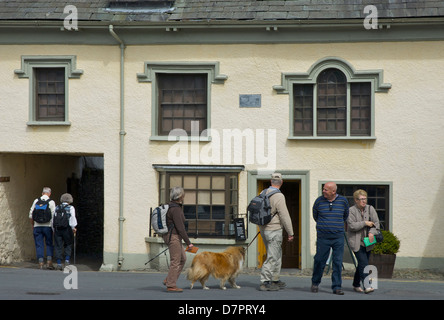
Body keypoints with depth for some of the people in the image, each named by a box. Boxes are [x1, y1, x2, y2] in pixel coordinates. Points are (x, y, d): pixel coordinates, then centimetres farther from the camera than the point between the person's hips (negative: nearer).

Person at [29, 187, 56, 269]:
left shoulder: (36, 201, 6)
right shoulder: (51, 202, -2)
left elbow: (31, 215, 7)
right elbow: (53, 215, -5)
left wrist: (32, 225, 18)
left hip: (37, 226, 2)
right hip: (48, 226, -2)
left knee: (39, 244, 5)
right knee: (49, 244, 10)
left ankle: (40, 262, 2)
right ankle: (49, 261, 2)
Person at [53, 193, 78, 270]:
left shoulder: (57, 208, 12)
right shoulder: (71, 208, 2)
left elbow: (53, 219, 9)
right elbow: (72, 218, -7)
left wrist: (54, 228, 13)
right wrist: (73, 228, 1)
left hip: (57, 229, 3)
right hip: (67, 229, -3)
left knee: (58, 246, 5)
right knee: (68, 245, 13)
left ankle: (59, 264, 2)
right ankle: (67, 260, 1)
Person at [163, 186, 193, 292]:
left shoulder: (171, 206, 12)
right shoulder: (175, 209, -19)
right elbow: (180, 228, -21)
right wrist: (188, 242, -17)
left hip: (171, 236, 10)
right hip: (174, 237, -10)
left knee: (182, 259, 17)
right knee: (175, 261, -4)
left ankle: (168, 280, 18)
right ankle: (171, 286, 1)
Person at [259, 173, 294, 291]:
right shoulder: (278, 196, -18)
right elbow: (284, 216, -18)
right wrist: (290, 233, -11)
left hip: (264, 229, 8)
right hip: (274, 230, -8)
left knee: (277, 255, 18)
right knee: (272, 257, -3)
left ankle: (275, 280, 24)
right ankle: (265, 282, -4)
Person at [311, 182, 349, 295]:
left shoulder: (343, 201, 2)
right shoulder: (319, 201, -1)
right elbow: (315, 216, 18)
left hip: (338, 238, 1)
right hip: (323, 238, -1)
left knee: (338, 262, -1)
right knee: (319, 261, 3)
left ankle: (337, 287, 5)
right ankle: (315, 283, 23)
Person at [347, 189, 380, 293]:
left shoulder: (370, 209, 8)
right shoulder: (351, 211, -5)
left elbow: (376, 222, 3)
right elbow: (352, 226, -14)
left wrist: (371, 232, -13)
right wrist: (365, 223, -13)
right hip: (356, 242, -5)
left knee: (362, 264, 10)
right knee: (363, 263, -15)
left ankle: (356, 285, 24)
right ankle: (366, 286, -19)